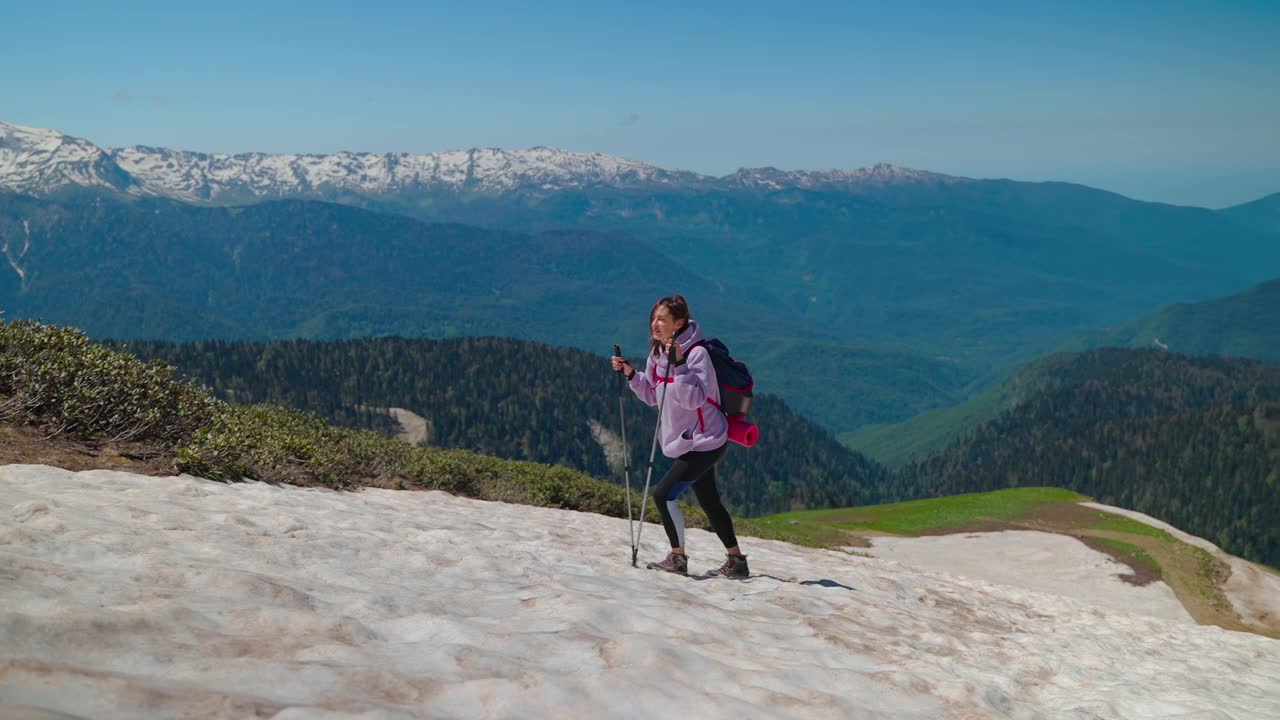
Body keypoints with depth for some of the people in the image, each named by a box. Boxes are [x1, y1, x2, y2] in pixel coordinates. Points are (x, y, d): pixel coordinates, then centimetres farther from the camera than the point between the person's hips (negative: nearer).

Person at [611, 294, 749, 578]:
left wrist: (679, 364, -37)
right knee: (709, 502, 15)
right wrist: (630, 373, 2)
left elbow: (694, 399, -30)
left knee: (664, 494, -12)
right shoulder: (658, 353, 6)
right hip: (689, 442, 9)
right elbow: (652, 395, 14)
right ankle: (736, 560, 26)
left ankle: (678, 557, 4)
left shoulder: (696, 353, -20)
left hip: (704, 442, -9)